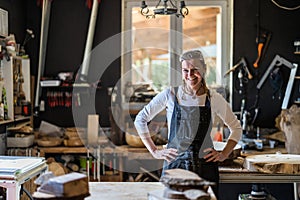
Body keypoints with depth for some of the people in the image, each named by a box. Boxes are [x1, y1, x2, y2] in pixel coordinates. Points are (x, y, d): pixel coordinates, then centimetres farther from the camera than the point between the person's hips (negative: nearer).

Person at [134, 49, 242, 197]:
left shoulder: (214, 99, 2)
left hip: (205, 167, 1)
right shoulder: (170, 95, -1)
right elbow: (140, 119, 6)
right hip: (174, 165, -1)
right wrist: (154, 151, 1)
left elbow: (236, 127, 16)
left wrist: (224, 154, 6)